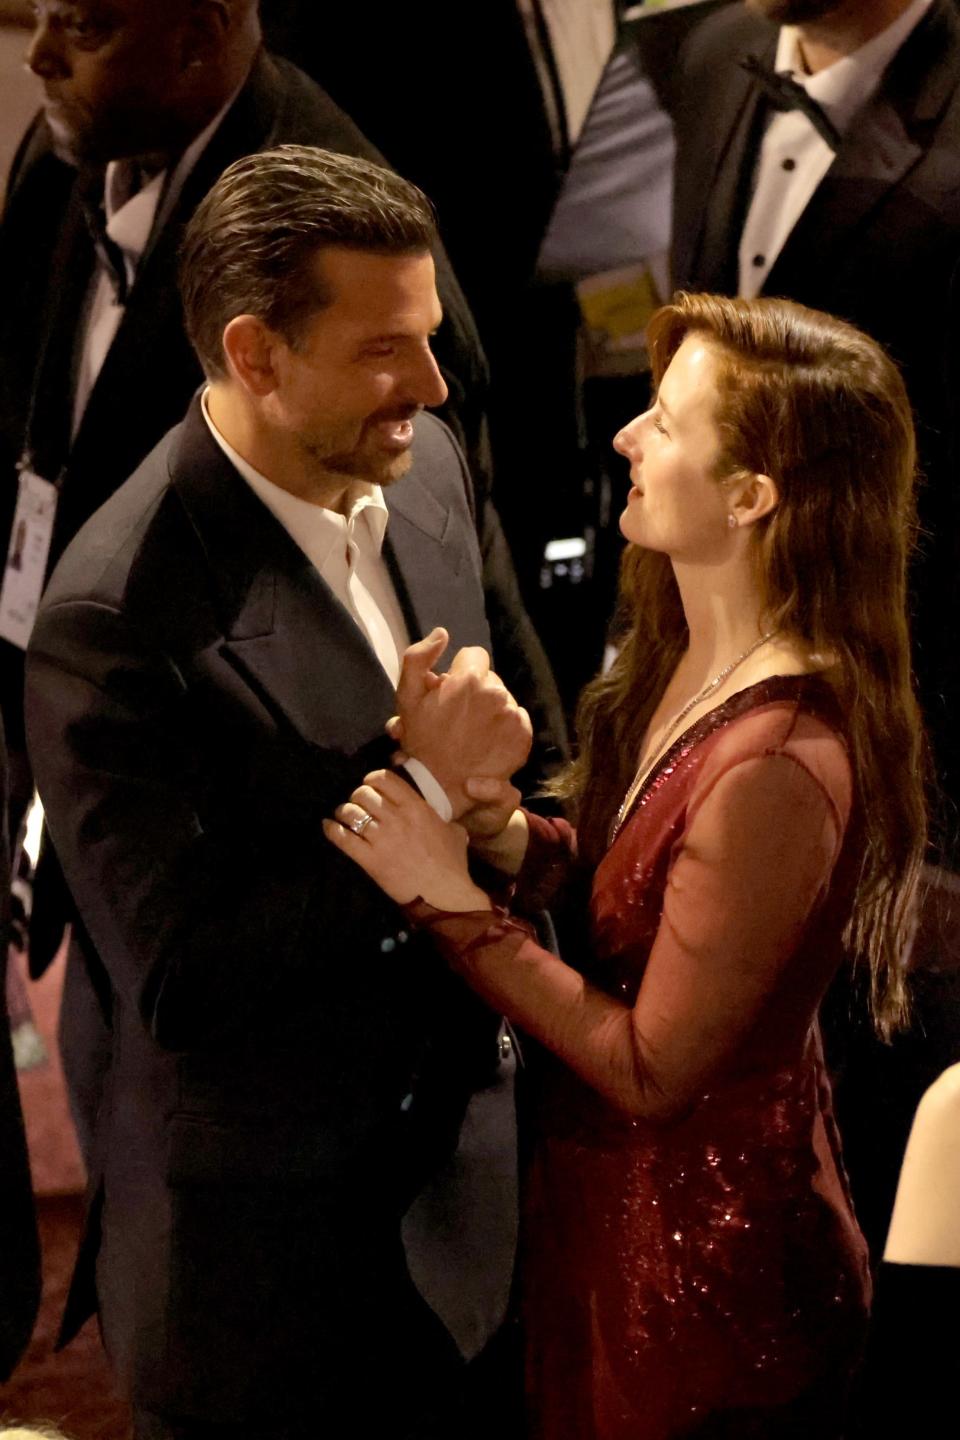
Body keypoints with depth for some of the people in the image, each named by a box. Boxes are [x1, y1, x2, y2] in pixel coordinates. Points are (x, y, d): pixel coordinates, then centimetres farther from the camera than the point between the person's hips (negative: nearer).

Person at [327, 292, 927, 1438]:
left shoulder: (777, 768, -33)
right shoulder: (693, 657, -4)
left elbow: (650, 1067, -26)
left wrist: (454, 901, -24)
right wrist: (509, 834, -15)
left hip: (699, 1266, -8)